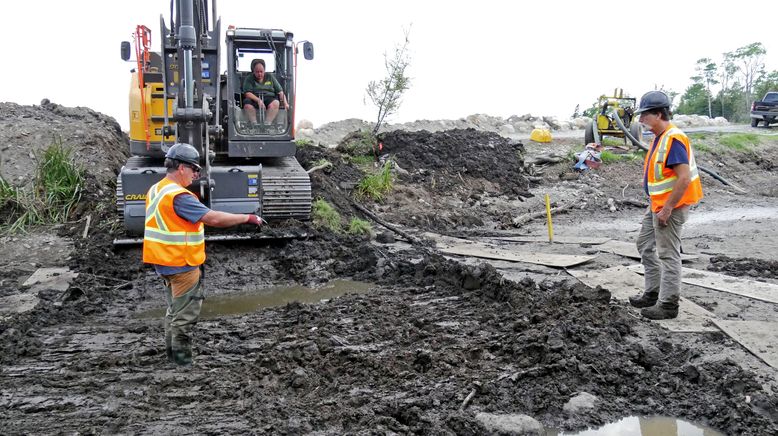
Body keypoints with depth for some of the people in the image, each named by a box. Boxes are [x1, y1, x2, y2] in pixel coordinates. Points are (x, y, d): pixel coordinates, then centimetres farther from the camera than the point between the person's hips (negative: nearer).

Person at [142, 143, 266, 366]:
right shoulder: (178, 196, -23)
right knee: (185, 315, -1)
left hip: (164, 262, 10)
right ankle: (182, 361, 5)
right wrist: (248, 218, -22)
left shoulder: (155, 190, 8)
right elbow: (213, 218, -28)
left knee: (175, 311, 20)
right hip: (181, 264, -10)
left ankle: (172, 356, 29)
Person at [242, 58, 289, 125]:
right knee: (247, 104, -35)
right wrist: (258, 100, -23)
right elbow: (247, 93, -5)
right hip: (254, 99, -1)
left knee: (275, 103, -34)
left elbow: (280, 92, 13)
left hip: (269, 98, 1)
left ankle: (267, 123, -38)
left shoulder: (270, 77, 17)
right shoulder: (249, 79, 10)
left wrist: (285, 103, -3)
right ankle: (254, 124, -34)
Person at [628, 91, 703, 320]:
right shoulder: (660, 137, 10)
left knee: (668, 255, -2)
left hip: (670, 206, -10)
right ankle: (653, 293, 30)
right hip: (657, 204, 10)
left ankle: (668, 305, 8)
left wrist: (667, 209, -23)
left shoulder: (673, 139, -22)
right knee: (645, 245, 18)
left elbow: (684, 178, -26)